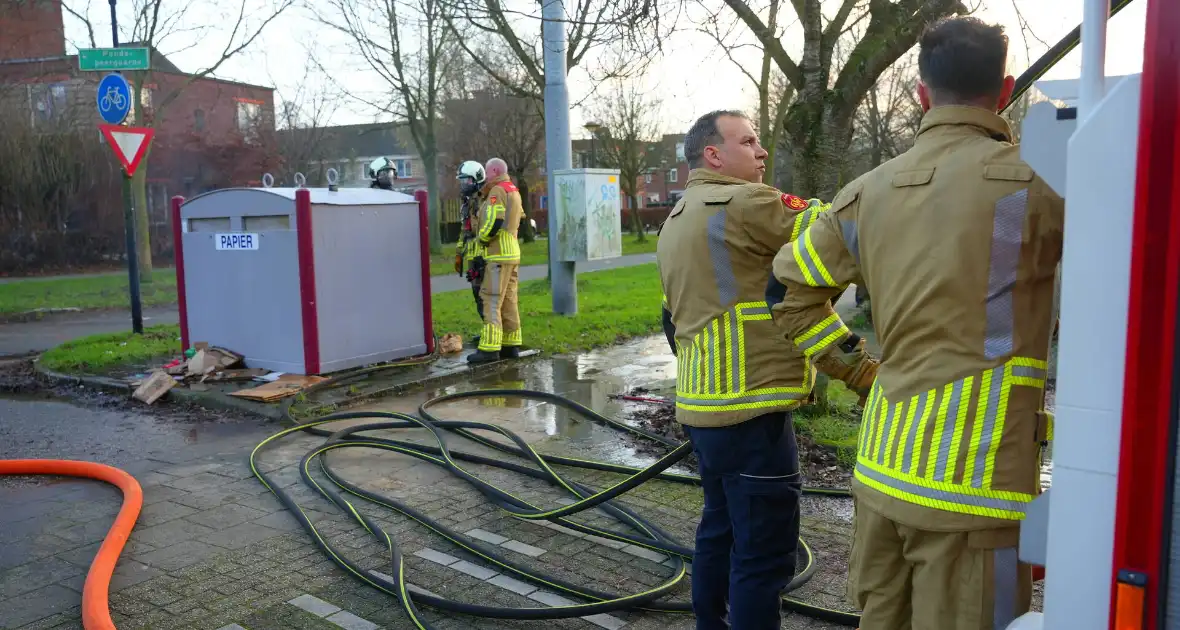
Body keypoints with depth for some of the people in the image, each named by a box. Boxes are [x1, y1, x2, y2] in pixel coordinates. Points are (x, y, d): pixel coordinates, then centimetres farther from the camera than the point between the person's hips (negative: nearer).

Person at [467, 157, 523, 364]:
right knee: (508, 301, 12)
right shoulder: (513, 191, 18)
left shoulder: (497, 191, -11)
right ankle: (511, 345, 15)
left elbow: (493, 223, -20)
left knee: (492, 301, -11)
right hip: (512, 252, 10)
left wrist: (481, 238, -4)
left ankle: (490, 348, -13)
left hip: (499, 255, -9)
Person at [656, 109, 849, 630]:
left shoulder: (677, 221, 19)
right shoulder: (741, 204, -12)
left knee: (722, 529, 20)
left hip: (704, 403, 10)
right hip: (749, 408, -10)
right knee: (764, 551, -3)